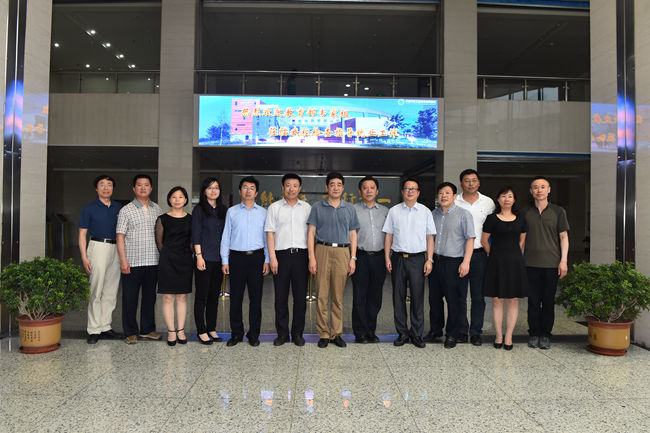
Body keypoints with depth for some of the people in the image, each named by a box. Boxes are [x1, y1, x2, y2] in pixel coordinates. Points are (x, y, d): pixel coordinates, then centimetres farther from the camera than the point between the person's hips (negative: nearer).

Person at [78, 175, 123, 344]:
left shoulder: (119, 208, 12)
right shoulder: (89, 208, 2)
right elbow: (82, 233, 0)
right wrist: (84, 257, -9)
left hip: (116, 249, 4)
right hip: (98, 246, -4)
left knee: (111, 292, 8)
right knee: (96, 291, -4)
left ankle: (105, 327, 17)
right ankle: (94, 330, 3)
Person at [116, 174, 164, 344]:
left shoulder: (157, 209, 11)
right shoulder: (126, 210, -1)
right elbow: (120, 237, -4)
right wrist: (123, 261, -11)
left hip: (153, 261, 4)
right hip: (132, 261, -4)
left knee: (150, 296, 11)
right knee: (130, 298, 3)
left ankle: (147, 329, 24)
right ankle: (130, 332, 14)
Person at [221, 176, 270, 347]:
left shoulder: (263, 212, 8)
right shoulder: (232, 212, 8)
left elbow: (267, 237, 8)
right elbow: (226, 237, 7)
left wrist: (267, 260, 1)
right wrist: (225, 261, 2)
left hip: (257, 257, 0)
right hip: (237, 257, 0)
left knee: (256, 297, 3)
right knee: (235, 297, 3)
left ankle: (254, 334, 14)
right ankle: (236, 333, 16)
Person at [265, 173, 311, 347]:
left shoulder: (307, 208, 11)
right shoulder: (274, 207, 7)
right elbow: (270, 233, 3)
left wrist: (312, 257, 3)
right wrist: (272, 257, -6)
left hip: (301, 254, 1)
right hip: (281, 254, -1)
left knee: (300, 296, 4)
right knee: (281, 296, 3)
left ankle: (297, 333, 15)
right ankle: (282, 333, 14)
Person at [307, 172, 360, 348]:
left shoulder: (349, 209, 13)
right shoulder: (318, 207, 7)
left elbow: (353, 235, 13)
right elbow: (311, 233, 4)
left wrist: (353, 258, 4)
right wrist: (311, 257, -5)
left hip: (342, 252, 2)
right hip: (323, 250, -1)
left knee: (338, 296, 5)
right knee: (322, 295, -1)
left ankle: (336, 333, 14)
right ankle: (323, 334, 9)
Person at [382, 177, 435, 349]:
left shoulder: (425, 212, 7)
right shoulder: (394, 211, 8)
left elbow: (430, 237, 7)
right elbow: (388, 235, 8)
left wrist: (429, 259, -1)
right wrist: (387, 258, 1)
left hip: (418, 258, -1)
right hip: (397, 258, 1)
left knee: (418, 297, 0)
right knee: (398, 297, 5)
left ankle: (416, 334, 12)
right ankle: (402, 333, 16)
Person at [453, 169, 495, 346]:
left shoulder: (488, 203, 7)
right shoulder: (453, 203, 3)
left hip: (479, 254, 1)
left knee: (478, 296, 3)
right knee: (460, 295, 4)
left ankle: (476, 332, 13)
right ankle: (461, 330, 15)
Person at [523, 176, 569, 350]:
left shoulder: (558, 211, 6)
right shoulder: (526, 213, 9)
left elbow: (564, 237, 5)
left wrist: (563, 261, -3)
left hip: (551, 263, -1)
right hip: (531, 263, 1)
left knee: (549, 301, 4)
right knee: (533, 300, 3)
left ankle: (545, 335, 13)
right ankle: (533, 334, 13)